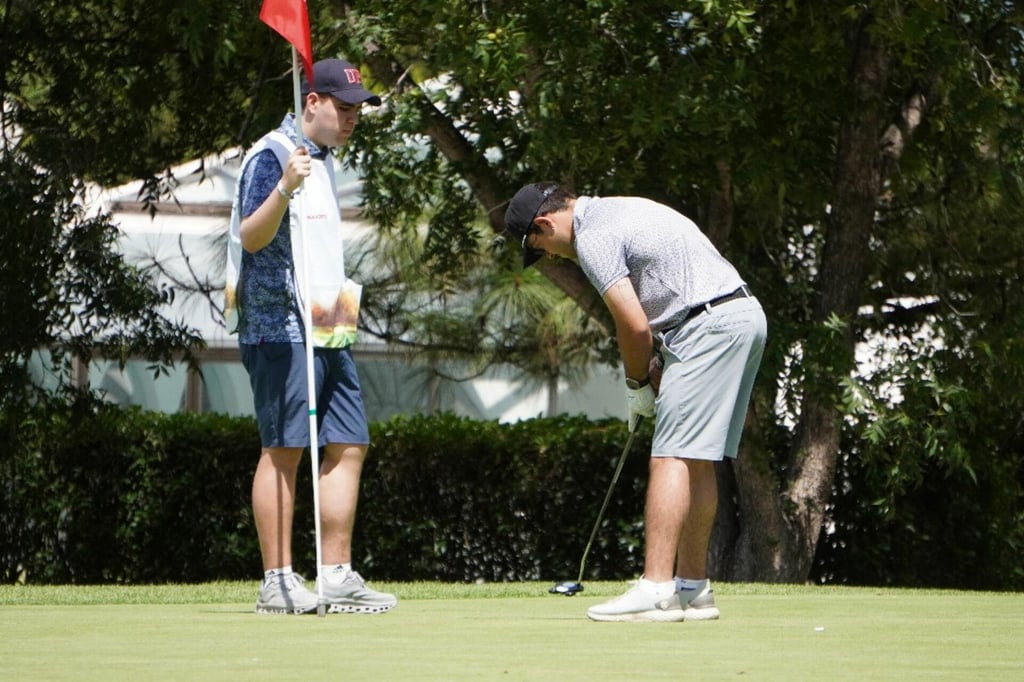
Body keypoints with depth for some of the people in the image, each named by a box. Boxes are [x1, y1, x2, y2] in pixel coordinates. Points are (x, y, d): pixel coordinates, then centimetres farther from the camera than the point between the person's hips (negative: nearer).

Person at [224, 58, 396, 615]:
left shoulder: (322, 161, 21)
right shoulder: (272, 155, -9)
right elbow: (251, 236, -20)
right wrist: (283, 189, -36)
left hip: (327, 332, 10)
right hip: (281, 325, -10)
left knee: (348, 445, 6)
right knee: (283, 448, -9)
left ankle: (337, 577, 9)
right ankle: (277, 581, -8)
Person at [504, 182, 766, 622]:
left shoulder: (592, 238, -9)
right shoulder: (615, 211, 22)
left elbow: (635, 325, -13)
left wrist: (638, 383, 5)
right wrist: (659, 367, 15)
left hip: (710, 324, -10)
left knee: (673, 457, -12)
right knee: (698, 461, 13)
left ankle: (655, 591, -17)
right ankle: (693, 588, 15)